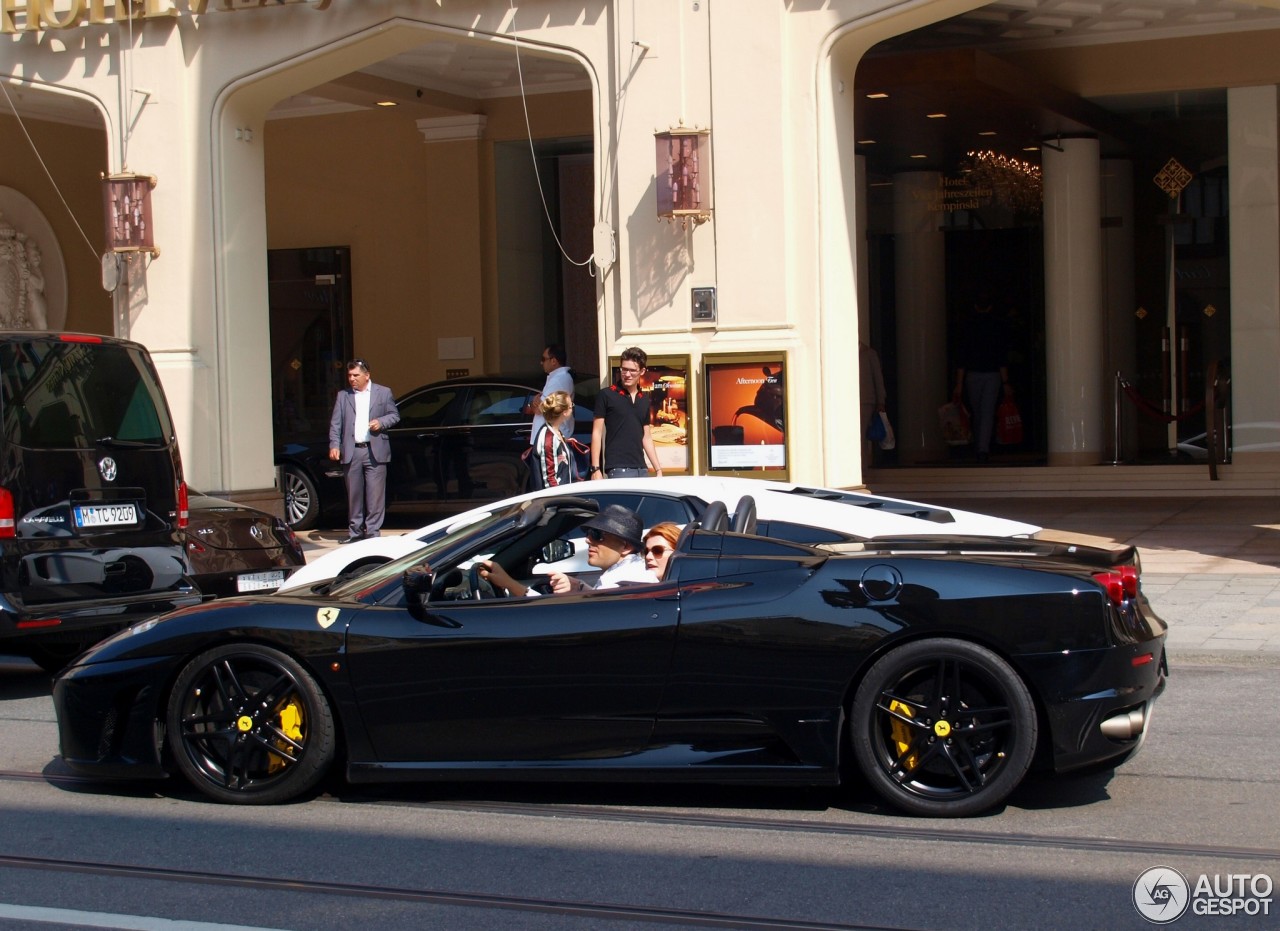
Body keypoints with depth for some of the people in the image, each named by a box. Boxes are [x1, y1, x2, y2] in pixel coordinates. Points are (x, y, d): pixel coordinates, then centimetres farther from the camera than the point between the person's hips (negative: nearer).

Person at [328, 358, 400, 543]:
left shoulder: (383, 392, 8)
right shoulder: (343, 395, 11)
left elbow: (395, 415, 11)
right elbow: (335, 423, 7)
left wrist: (381, 422, -9)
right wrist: (334, 445, -5)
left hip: (375, 452, -2)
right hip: (351, 452, 2)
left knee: (375, 494, -4)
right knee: (353, 494, 6)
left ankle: (373, 531, 0)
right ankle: (355, 532, 13)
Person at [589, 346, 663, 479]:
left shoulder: (644, 399, 15)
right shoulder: (607, 395, -1)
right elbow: (597, 433, -3)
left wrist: (658, 470, 13)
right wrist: (595, 469, -10)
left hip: (641, 469, 6)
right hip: (618, 469, -6)